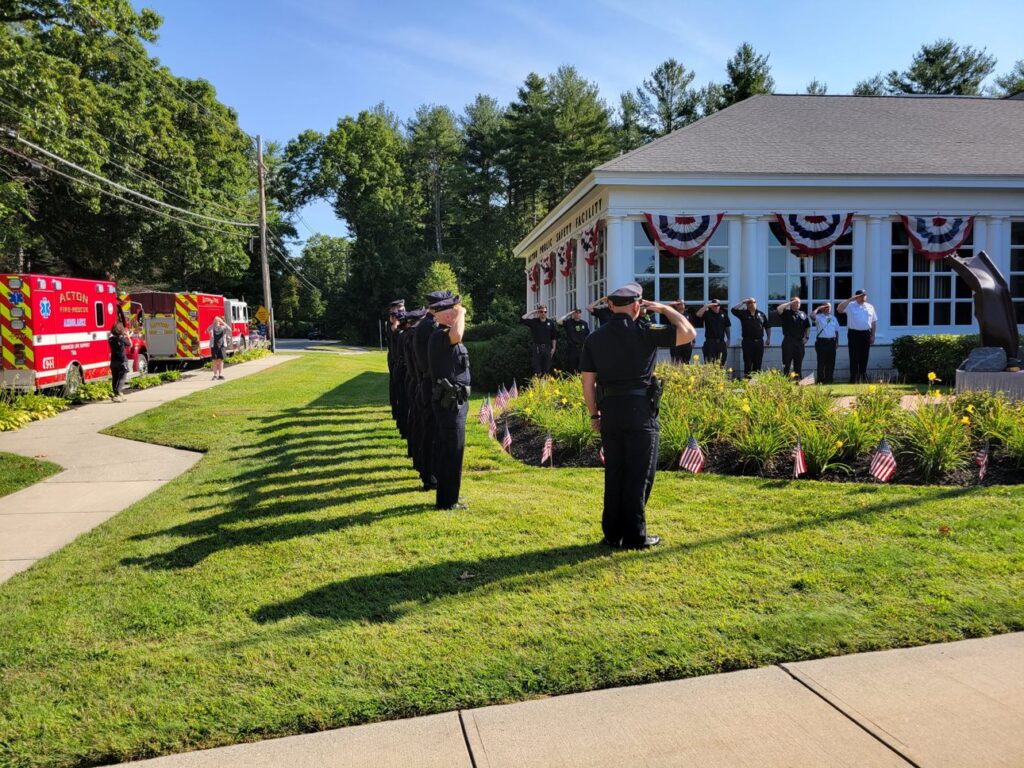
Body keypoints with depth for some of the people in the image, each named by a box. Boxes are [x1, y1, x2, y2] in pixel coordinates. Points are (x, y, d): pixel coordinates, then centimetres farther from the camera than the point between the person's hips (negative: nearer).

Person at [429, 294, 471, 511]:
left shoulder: (444, 336, 14)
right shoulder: (440, 336, -20)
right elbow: (457, 335, -43)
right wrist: (461, 313, -27)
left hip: (451, 401, 11)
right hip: (450, 401, -11)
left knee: (447, 449, 17)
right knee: (453, 450, -5)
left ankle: (446, 495, 28)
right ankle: (448, 500, 3)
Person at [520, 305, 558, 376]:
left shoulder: (551, 322, 5)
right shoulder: (534, 322, 5)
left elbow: (554, 337, 8)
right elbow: (523, 319, -6)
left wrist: (553, 348, 3)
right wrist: (532, 312, -2)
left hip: (547, 348, 1)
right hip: (537, 348, -1)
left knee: (547, 370, 3)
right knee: (537, 371, -2)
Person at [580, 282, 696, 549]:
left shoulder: (594, 339, 5)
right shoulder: (644, 334, -8)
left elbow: (588, 383, 5)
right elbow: (688, 333, -5)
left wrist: (594, 414, 14)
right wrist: (665, 309, 6)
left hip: (609, 412, 5)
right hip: (640, 410, -4)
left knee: (613, 474, 13)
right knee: (639, 475, 4)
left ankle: (612, 533, 18)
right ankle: (635, 536, 8)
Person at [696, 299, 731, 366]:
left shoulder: (723, 315, 10)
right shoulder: (707, 314, 0)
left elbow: (727, 327, 15)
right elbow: (698, 314, -20)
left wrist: (728, 339, 10)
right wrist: (707, 305, -18)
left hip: (721, 342, 4)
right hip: (710, 342, -4)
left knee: (721, 363, 8)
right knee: (709, 363, -6)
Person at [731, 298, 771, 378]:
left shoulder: (761, 314, 11)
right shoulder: (743, 314, 2)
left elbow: (767, 327, 16)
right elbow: (734, 310, -15)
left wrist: (768, 338, 11)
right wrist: (742, 302, -10)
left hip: (759, 342, 3)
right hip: (748, 341, -3)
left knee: (758, 362, 7)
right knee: (748, 362, -2)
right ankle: (747, 377, 2)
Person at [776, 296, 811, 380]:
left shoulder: (803, 314, 17)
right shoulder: (786, 312, 3)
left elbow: (808, 327, 22)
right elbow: (778, 309, -18)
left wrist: (806, 337, 8)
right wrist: (789, 303, -10)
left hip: (800, 342, 4)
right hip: (789, 341, -4)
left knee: (798, 363, 9)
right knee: (787, 362, -5)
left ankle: (798, 379, 15)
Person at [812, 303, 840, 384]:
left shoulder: (833, 318, 16)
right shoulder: (818, 317, 2)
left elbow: (836, 330, 19)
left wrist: (837, 341, 13)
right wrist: (818, 308, -10)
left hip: (831, 341, 4)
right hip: (821, 341, -4)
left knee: (831, 362, 4)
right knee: (821, 362, -4)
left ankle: (829, 379, 12)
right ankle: (821, 380, -1)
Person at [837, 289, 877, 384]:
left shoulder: (870, 307, 12)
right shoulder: (850, 306, 0)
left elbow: (873, 322, 14)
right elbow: (839, 309, -17)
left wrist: (872, 335, 8)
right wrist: (850, 299, -17)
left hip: (866, 334, 4)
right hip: (854, 333, -4)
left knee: (864, 358, 8)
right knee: (854, 358, -4)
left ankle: (863, 378, 17)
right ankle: (854, 379, -1)